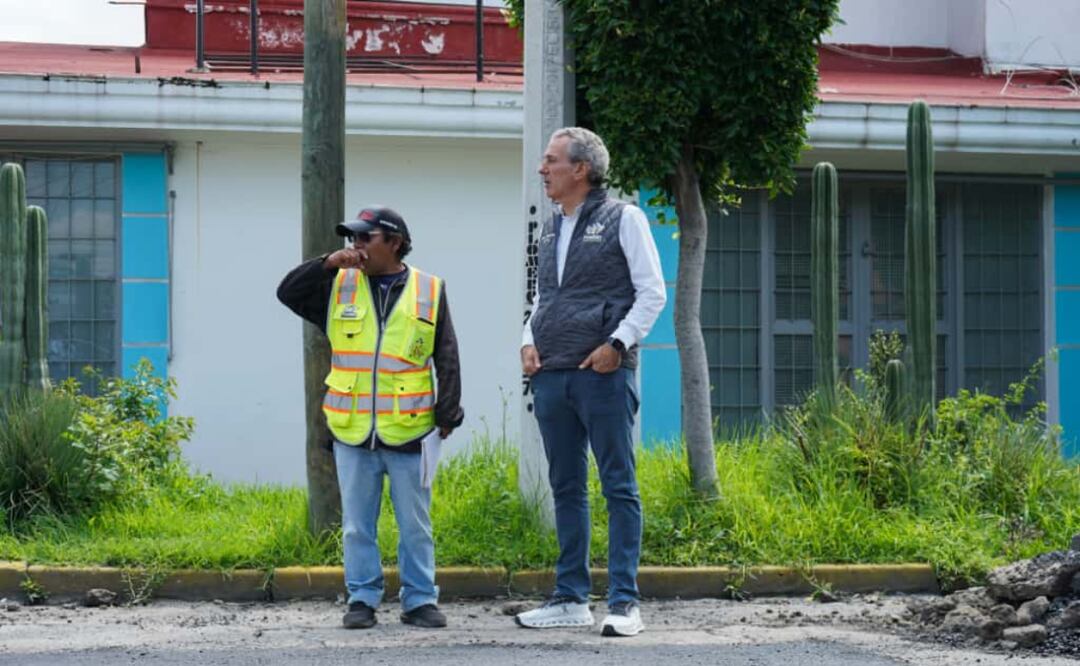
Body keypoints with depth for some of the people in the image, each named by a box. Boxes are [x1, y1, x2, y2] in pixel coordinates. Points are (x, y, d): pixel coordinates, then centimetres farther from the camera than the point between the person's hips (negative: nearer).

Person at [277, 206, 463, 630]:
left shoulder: (429, 292, 5)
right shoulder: (339, 287, 9)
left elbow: (447, 360, 5)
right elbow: (288, 292, 4)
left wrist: (447, 414, -1)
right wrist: (327, 264, -7)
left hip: (407, 432, -1)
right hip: (352, 434, 2)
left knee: (415, 525, 5)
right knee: (357, 526, 5)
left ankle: (420, 601, 12)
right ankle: (362, 600, 12)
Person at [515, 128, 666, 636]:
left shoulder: (622, 218, -1)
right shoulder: (550, 230, 17)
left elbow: (652, 293, -4)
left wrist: (617, 343, -14)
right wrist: (528, 342, 7)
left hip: (603, 373, -7)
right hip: (551, 377, 7)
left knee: (618, 486, -5)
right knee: (566, 488, 9)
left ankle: (624, 603, -6)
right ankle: (570, 599, 15)